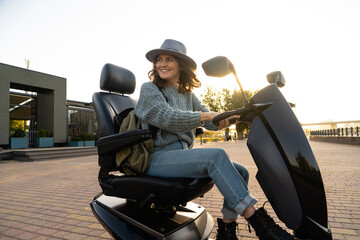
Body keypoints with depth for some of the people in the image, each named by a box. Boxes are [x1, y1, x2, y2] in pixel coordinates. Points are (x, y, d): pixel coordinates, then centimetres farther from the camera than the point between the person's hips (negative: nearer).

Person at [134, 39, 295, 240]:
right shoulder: (149, 89, 0)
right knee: (216, 156, -30)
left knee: (240, 172, -5)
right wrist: (205, 115, -29)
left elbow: (212, 122, 9)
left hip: (182, 154, 7)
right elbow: (167, 118, -19)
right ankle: (259, 222, -25)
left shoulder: (187, 95, 17)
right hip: (157, 158, -6)